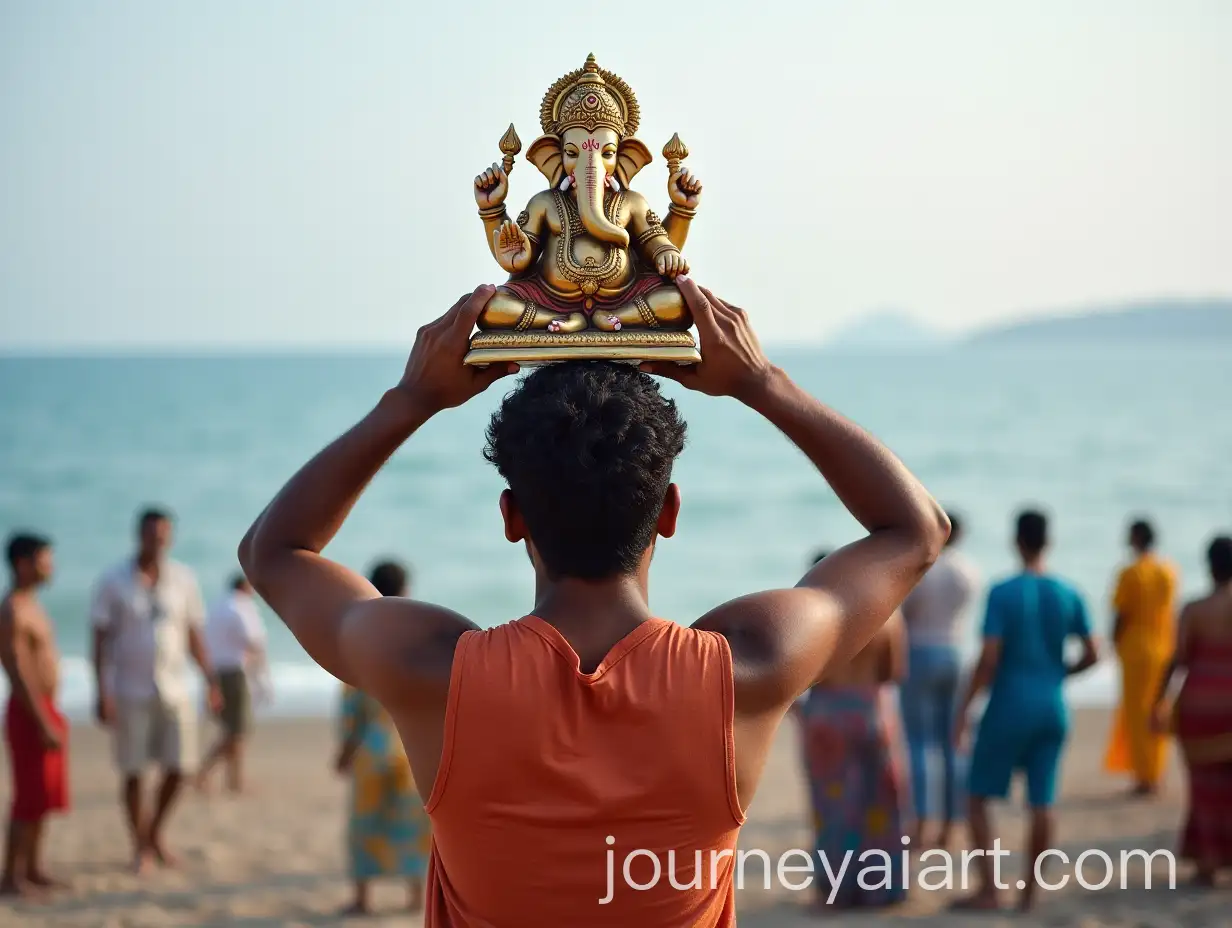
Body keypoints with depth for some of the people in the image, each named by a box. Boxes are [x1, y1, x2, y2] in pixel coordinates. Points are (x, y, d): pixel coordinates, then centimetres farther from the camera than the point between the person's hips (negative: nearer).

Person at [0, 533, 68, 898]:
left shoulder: (31, 605, 14)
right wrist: (43, 725, -24)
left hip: (45, 709, 10)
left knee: (44, 797, 13)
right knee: (30, 797, -7)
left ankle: (33, 870, 21)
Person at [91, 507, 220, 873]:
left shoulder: (183, 579, 5)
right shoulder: (113, 582, -3)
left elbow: (194, 634, 11)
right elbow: (101, 640, -3)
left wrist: (210, 680, 4)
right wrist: (102, 693, -10)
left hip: (175, 689, 3)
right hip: (131, 692, -3)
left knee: (178, 767, 2)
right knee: (133, 771, 1)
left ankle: (155, 832, 25)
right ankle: (141, 845, 16)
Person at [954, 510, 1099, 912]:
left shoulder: (1002, 593, -12)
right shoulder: (1069, 595, 2)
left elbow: (989, 659, -16)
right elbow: (1092, 655, 5)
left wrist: (964, 705, -7)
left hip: (1009, 708, -4)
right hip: (1053, 708, 4)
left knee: (977, 797, 6)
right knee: (1041, 801, 7)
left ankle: (988, 888, -1)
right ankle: (1030, 891, 8)